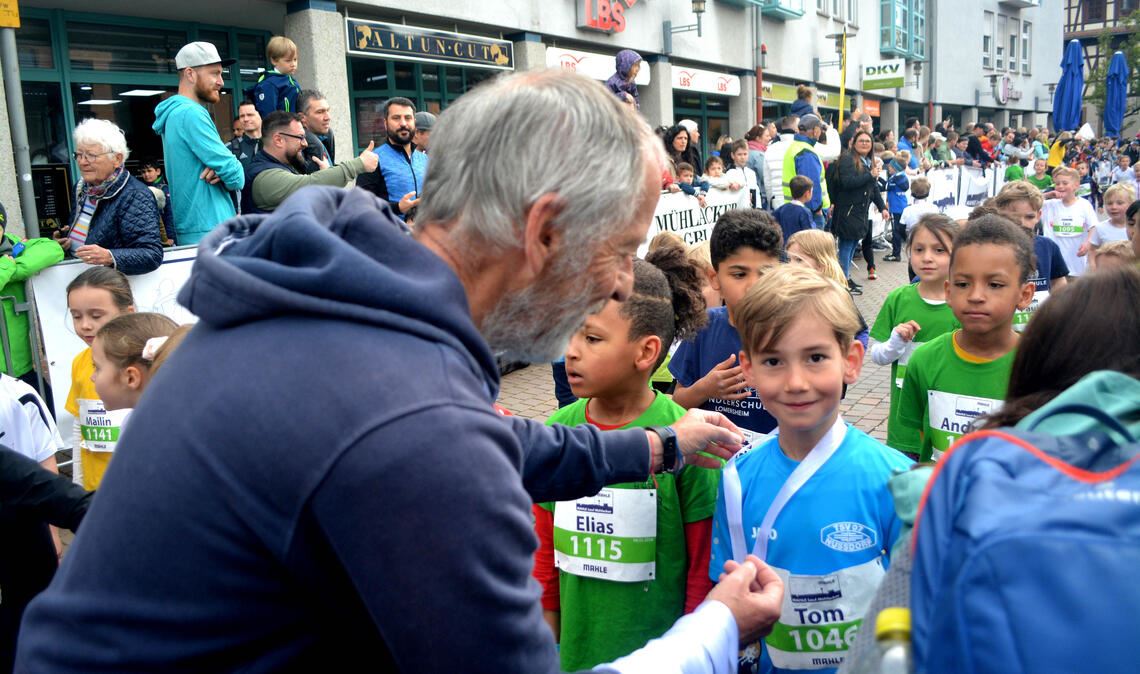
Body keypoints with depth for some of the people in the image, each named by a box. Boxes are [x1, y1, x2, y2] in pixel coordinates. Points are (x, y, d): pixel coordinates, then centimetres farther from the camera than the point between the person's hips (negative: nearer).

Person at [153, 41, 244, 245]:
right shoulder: (191, 113, -14)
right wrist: (231, 172, 5)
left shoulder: (174, 113, 17)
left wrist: (219, 170, -4)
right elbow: (236, 178, -18)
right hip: (210, 231, -10)